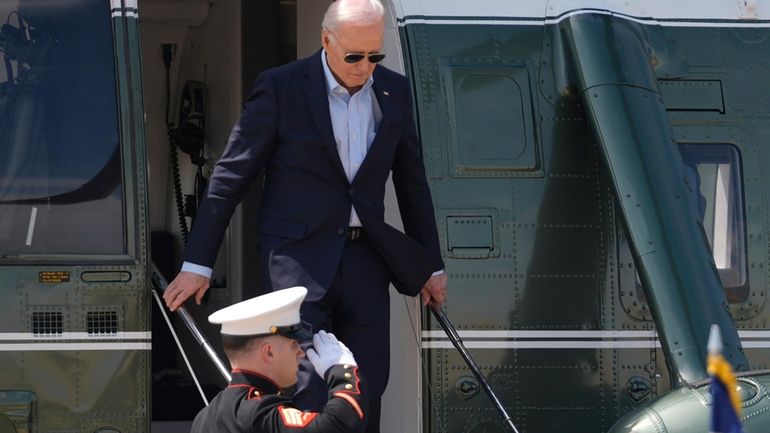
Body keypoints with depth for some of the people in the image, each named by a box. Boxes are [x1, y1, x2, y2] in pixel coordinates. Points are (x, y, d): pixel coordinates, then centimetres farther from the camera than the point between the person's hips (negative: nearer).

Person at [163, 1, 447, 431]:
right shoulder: (281, 88, -7)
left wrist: (432, 266, 19)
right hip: (300, 259, -4)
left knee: (368, 392, 4)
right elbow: (231, 176, -3)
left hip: (365, 261, 4)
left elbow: (412, 181, 17)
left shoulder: (394, 90, 7)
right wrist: (198, 263, -4)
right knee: (310, 395, -12)